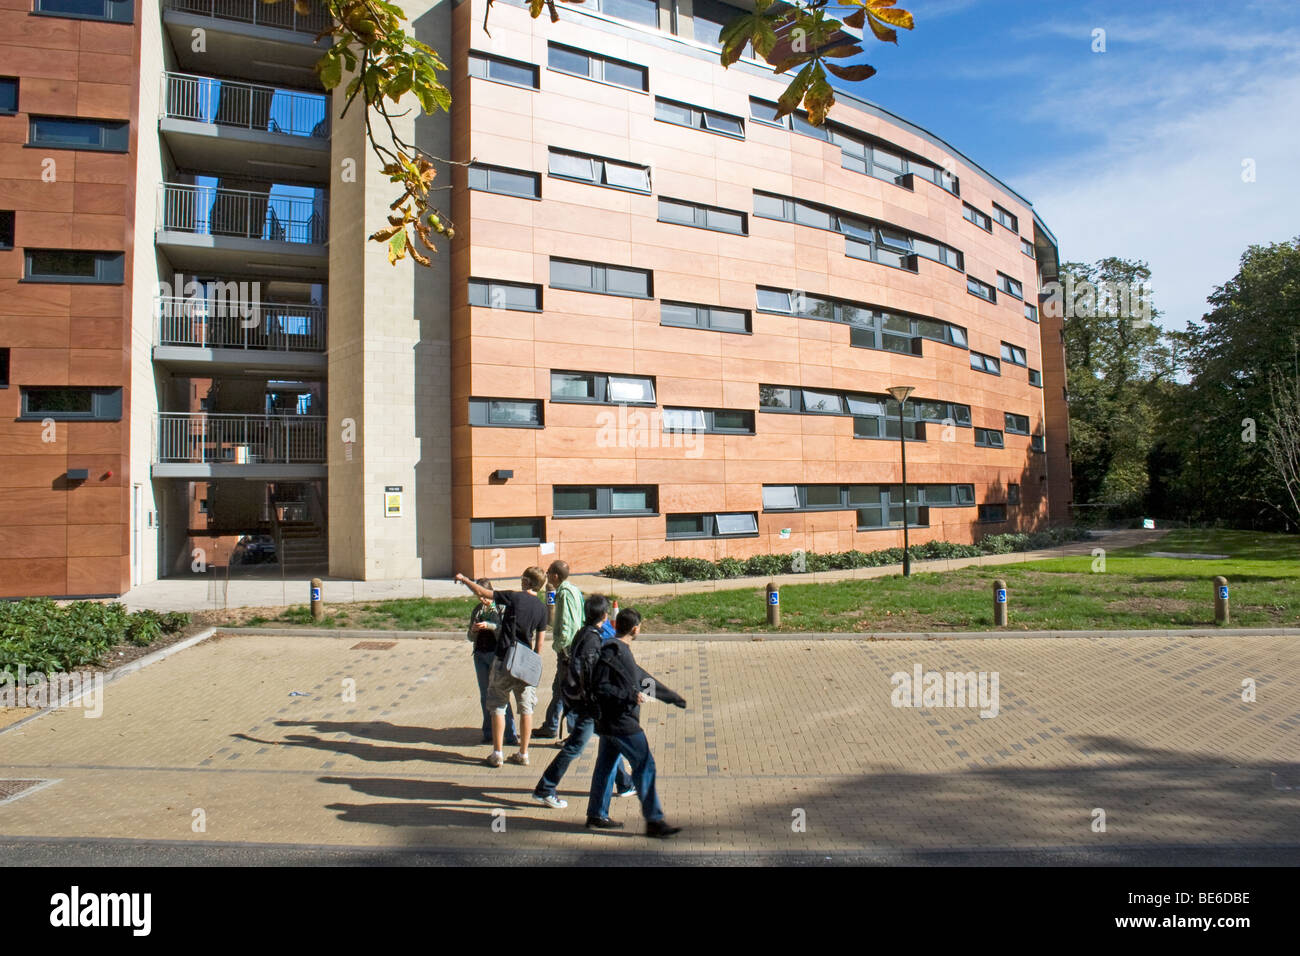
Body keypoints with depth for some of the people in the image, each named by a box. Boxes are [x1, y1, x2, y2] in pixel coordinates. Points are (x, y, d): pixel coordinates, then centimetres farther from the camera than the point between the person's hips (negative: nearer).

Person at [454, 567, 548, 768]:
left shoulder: (514, 597, -10)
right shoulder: (541, 608, 3)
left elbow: (481, 592, -7)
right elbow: (540, 640, 6)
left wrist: (463, 579, 8)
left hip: (504, 660, -3)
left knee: (498, 707, 8)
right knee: (526, 709, 10)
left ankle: (497, 754, 10)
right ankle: (523, 754, 14)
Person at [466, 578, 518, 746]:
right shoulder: (476, 610, 13)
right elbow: (471, 638, 16)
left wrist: (489, 626, -24)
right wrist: (473, 630, -6)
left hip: (496, 654, -5)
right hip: (480, 655, 5)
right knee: (485, 695, 9)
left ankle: (510, 734, -2)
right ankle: (488, 733, 17)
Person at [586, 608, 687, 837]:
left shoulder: (621, 651, 14)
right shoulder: (611, 651, -17)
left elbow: (643, 679, 23)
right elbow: (599, 686, -21)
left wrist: (675, 697, 29)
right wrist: (631, 696, -21)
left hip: (610, 722, 10)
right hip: (620, 722, -10)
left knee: (606, 765, 16)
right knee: (644, 765, -6)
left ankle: (597, 815, 26)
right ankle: (654, 821, -2)